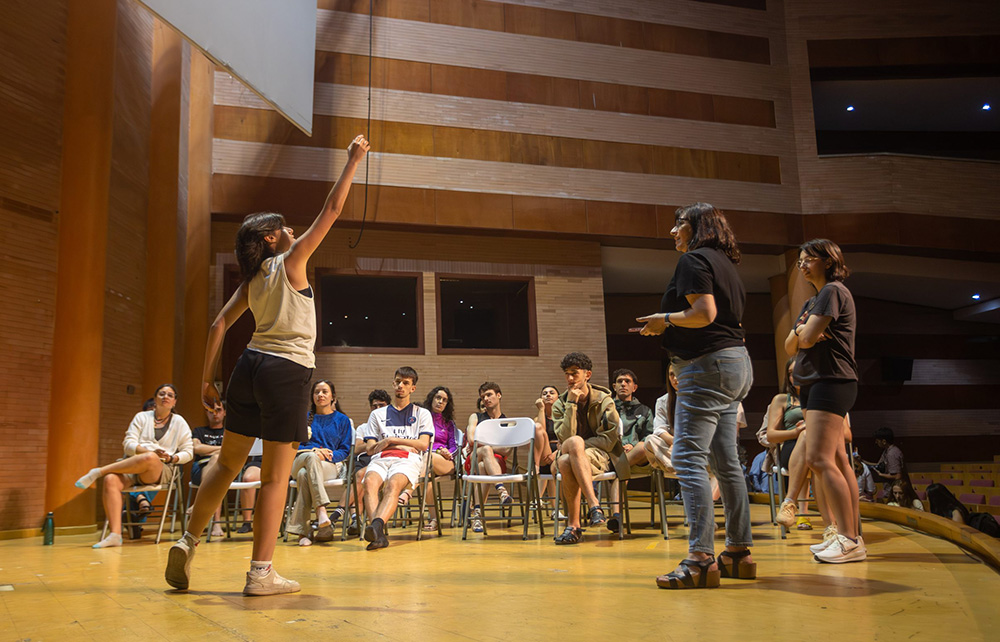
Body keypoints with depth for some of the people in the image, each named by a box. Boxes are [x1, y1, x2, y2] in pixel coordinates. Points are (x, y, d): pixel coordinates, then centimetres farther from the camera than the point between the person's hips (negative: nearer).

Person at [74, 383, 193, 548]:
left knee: (150, 459, -39)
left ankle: (99, 472, -24)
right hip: (132, 466, 2)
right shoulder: (141, 417, 18)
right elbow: (129, 444, 6)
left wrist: (172, 458, -8)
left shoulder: (179, 422, 16)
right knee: (111, 480, -33)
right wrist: (150, 450, -13)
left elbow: (188, 452, 14)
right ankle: (115, 534, -38)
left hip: (162, 470, -2)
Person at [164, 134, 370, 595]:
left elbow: (219, 326, 10)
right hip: (288, 371, -6)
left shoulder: (251, 281, 14)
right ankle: (261, 573, 4)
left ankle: (188, 541, 17)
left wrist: (207, 380, 13)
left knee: (227, 463, 19)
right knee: (276, 476, -1)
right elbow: (332, 210, -1)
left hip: (251, 366, 6)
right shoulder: (290, 262, -2)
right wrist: (353, 161, 7)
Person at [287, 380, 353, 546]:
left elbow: (345, 451, 10)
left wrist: (328, 455, -11)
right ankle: (321, 510, -50)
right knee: (312, 458, -38)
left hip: (331, 465, -1)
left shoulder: (342, 420, 17)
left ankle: (301, 530, -41)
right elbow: (294, 445, 11)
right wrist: (313, 450, -10)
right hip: (300, 462, 1)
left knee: (304, 475, -36)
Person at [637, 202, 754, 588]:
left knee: (689, 458, -12)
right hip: (735, 362, 10)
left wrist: (665, 319, -6)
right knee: (726, 462, 12)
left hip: (708, 365, -10)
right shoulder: (724, 263, 21)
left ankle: (701, 558, -14)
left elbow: (705, 313, -20)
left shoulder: (693, 259, -7)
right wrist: (670, 324, 18)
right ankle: (738, 552, 18)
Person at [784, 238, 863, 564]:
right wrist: (799, 332, -5)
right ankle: (852, 536, 8)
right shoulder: (811, 302, 22)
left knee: (819, 459, -16)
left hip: (831, 381, -10)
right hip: (812, 383, 10)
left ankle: (849, 540, -14)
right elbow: (791, 347, 16)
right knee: (837, 461, 6)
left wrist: (804, 332, 5)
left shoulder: (833, 291, -8)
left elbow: (808, 337, -17)